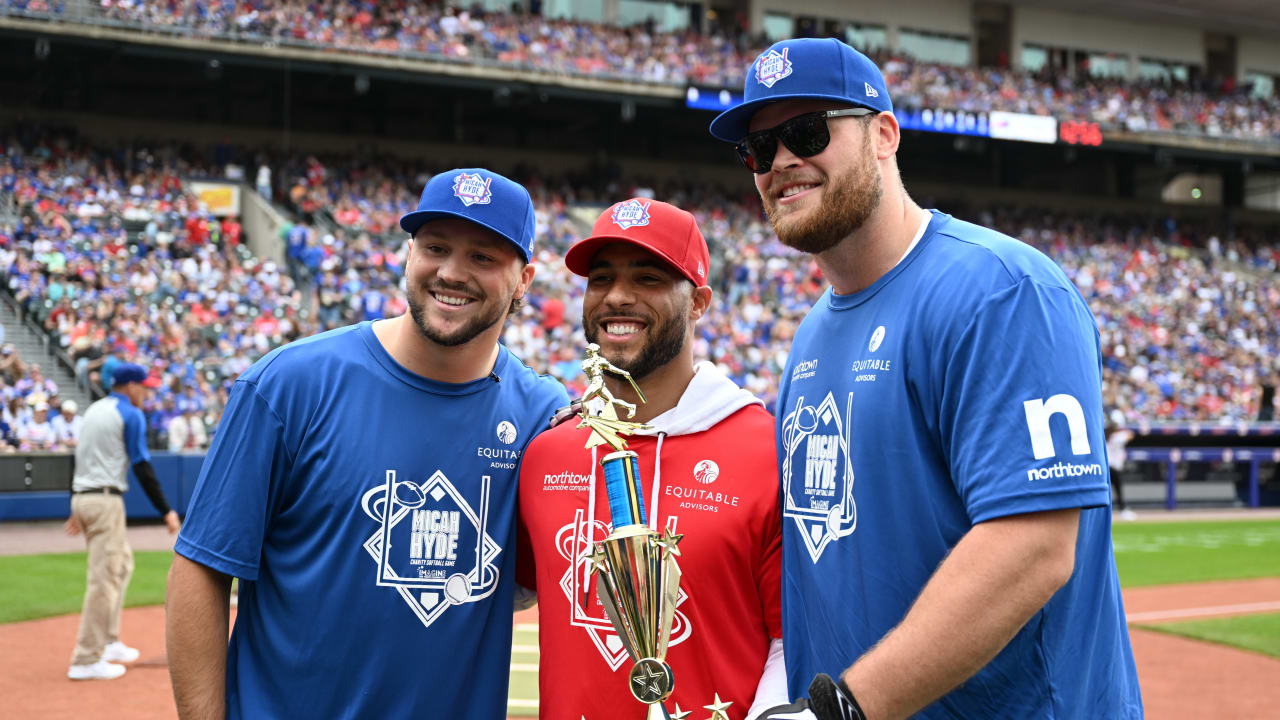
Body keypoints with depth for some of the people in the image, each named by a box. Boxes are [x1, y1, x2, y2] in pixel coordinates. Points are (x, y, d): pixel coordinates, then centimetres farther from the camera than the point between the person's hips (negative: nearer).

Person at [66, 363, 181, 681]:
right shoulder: (131, 415, -8)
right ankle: (86, 660, -7)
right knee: (104, 577, -7)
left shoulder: (93, 410, 17)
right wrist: (166, 511, -12)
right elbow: (142, 467, -14)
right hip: (105, 500, -9)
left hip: (81, 498, 9)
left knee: (122, 565, 20)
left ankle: (108, 643, 23)